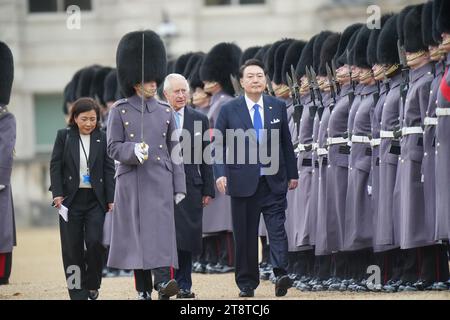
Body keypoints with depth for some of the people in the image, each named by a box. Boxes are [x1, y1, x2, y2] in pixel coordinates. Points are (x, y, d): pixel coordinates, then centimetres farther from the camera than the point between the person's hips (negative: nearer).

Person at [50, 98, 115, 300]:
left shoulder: (102, 139, 3)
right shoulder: (64, 136, 3)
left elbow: (109, 170, 3)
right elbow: (55, 166, 2)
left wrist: (111, 199, -3)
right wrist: (57, 194, -8)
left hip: (95, 200, 0)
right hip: (71, 199, 0)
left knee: (95, 242, -11)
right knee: (72, 249, 1)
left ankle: (92, 284, 11)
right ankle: (78, 294, 8)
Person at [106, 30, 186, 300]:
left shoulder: (165, 112, 9)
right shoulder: (120, 111, 2)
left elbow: (175, 153, 11)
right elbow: (113, 148, -1)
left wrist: (179, 188, 7)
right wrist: (134, 150, -22)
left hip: (160, 181, 1)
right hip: (132, 182, -1)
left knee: (162, 231, -12)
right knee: (136, 234, 3)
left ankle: (164, 281, -24)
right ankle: (143, 290, 10)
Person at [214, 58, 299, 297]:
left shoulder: (278, 107, 7)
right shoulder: (229, 110, 1)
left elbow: (286, 143, 12)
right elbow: (218, 145, 1)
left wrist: (292, 174, 12)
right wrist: (221, 173, -13)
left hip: (274, 181, 1)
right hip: (243, 182, -1)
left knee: (277, 228, -11)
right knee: (245, 234, 3)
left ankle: (281, 275, -19)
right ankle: (246, 283, 9)